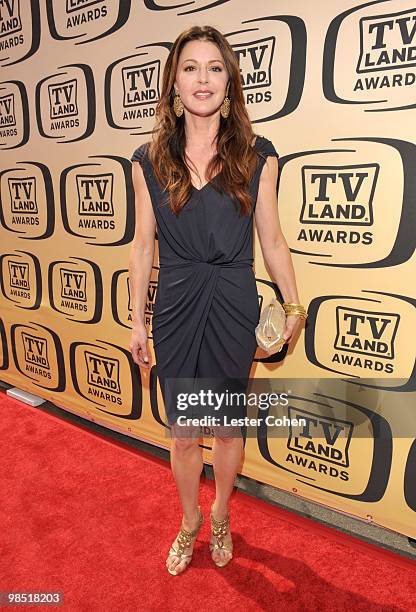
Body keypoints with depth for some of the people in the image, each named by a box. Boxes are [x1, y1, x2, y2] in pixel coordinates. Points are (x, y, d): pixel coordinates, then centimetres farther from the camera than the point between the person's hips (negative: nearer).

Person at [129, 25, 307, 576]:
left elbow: (272, 239, 3)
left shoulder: (258, 156, -2)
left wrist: (294, 306, 5)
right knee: (183, 434, 14)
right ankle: (190, 521, 43)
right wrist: (138, 322, 4)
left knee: (228, 426, 16)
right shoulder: (149, 160, 1)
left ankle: (220, 516, 45)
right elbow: (143, 244, 3)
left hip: (234, 308, 0)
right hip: (176, 309, 1)